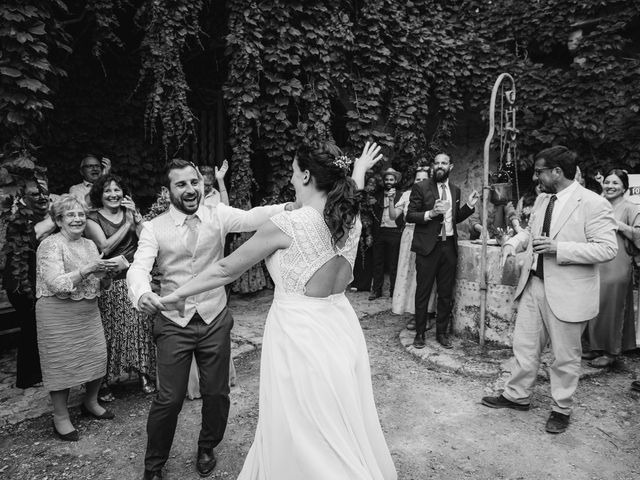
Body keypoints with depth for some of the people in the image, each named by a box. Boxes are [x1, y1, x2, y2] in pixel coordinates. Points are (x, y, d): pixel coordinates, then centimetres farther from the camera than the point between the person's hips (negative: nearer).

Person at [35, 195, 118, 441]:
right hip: (58, 314, -6)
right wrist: (88, 269, -26)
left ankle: (91, 402, 33)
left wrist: (105, 272, -9)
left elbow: (101, 284, 12)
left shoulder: (89, 244, 9)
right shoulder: (50, 245, -11)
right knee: (61, 364, 4)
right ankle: (61, 417, 23)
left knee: (98, 357, 8)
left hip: (89, 311, 6)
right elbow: (57, 284, -21)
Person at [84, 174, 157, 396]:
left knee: (140, 325, 3)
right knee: (110, 330, 1)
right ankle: (102, 381, 15)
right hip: (110, 283, -2)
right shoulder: (93, 218, 1)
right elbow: (105, 247, -13)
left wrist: (136, 217, -12)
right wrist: (128, 224, -12)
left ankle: (144, 374, 16)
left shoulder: (130, 213, 9)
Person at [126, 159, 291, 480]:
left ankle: (207, 448, 42)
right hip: (173, 323, -1)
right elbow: (139, 267, -17)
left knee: (216, 393, 12)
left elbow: (252, 218, -20)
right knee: (169, 398, 5)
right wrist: (141, 294, -40)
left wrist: (292, 207, -39)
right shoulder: (154, 228, -4)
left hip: (215, 319, 2)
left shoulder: (218, 215, -3)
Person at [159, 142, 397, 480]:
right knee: (344, 430, 22)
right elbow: (346, 192, 28)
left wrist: (179, 293, 10)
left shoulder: (286, 225, -15)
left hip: (299, 333, -6)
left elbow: (228, 268, -5)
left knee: (301, 434, 13)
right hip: (341, 328, 7)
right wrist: (360, 168, 48)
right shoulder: (351, 219, 0)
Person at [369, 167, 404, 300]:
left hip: (394, 232, -3)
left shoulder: (401, 195, 5)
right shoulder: (378, 196, 13)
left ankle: (393, 291, 12)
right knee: (378, 262, 5)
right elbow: (374, 214, 12)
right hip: (379, 232, 3)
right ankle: (376, 290, 13)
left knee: (393, 264, 2)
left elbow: (403, 214, -1)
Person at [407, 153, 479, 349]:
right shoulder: (420, 187, -3)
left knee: (446, 294, 10)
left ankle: (442, 333, 24)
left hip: (449, 247, 5)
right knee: (423, 293, 4)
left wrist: (469, 205, 6)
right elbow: (409, 216, -6)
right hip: (428, 247, -4)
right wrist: (431, 213, -20)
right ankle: (420, 333, 17)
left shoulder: (455, 190, 13)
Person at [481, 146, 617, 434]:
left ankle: (561, 409, 29)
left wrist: (559, 248, -26)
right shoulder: (542, 199, 9)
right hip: (533, 285, 7)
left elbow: (608, 248, -18)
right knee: (524, 345, 15)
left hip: (567, 294, -7)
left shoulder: (593, 204, -14)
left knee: (565, 356, 10)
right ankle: (517, 396, 32)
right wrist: (514, 243, 2)